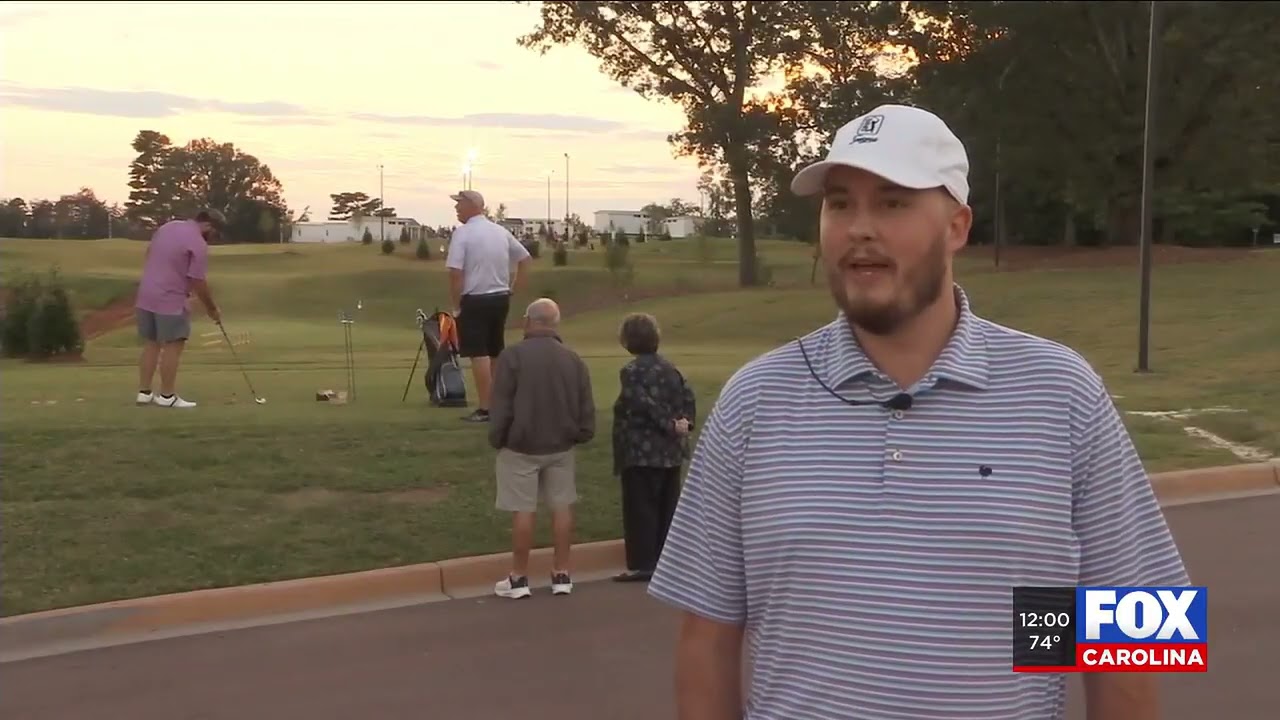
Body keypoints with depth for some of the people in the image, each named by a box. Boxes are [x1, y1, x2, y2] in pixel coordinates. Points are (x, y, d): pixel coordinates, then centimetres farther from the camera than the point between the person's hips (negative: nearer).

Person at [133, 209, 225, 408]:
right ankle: (167, 396, 0)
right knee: (172, 347, -2)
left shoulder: (167, 226, 11)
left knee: (151, 344, 12)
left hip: (146, 296, 8)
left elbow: (148, 255, 18)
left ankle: (144, 392, 13)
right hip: (170, 301, -8)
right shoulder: (198, 244, -14)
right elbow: (199, 283, -14)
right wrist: (212, 309, -1)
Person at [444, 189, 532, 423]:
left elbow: (455, 272, -19)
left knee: (479, 353, -5)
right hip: (500, 298, 7)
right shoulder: (501, 231, 9)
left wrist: (456, 304, -9)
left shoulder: (462, 233, -12)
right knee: (497, 352, 16)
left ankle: (484, 409, -5)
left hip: (474, 300, -7)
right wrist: (513, 289, 17)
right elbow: (525, 258, 16)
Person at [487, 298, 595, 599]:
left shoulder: (512, 356, -13)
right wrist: (581, 434, 16)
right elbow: (586, 407, 3)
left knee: (523, 510, 1)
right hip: (561, 446, 4)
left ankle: (519, 577, 8)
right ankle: (561, 574, 15)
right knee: (562, 507, 10)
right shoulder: (573, 359, 1)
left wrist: (497, 439, 0)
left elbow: (501, 405, -12)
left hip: (520, 446, -4)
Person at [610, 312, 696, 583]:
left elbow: (646, 405, -21)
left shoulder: (631, 371, -13)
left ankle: (643, 564, -1)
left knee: (640, 509, -2)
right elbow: (688, 396, 4)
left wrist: (670, 425, -13)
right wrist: (685, 421, -3)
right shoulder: (669, 367, 11)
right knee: (667, 507, 12)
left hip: (642, 452, -7)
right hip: (670, 451, 8)